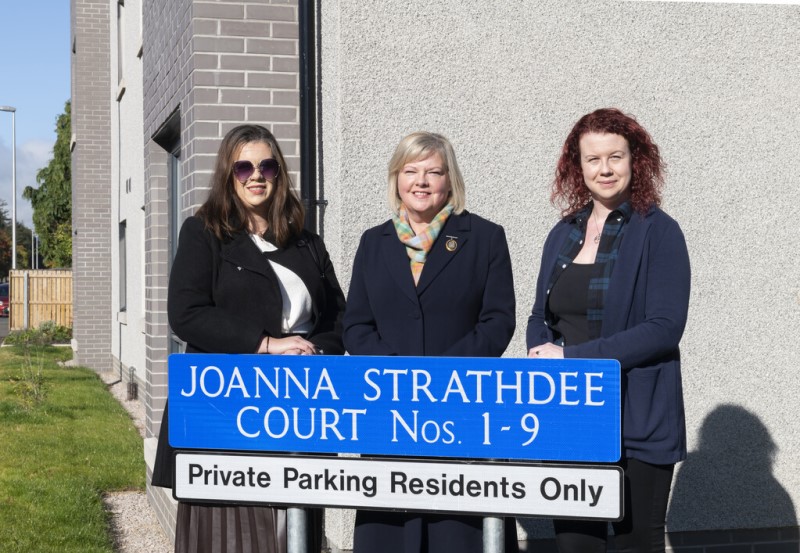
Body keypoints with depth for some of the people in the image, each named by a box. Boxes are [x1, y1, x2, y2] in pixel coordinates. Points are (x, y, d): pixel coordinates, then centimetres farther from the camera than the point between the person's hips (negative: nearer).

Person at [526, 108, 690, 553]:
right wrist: (543, 356, -6)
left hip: (638, 420, -5)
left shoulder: (658, 231, -5)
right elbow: (540, 318, 17)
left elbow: (664, 328, -14)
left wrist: (571, 356, -16)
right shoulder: (564, 233, 12)